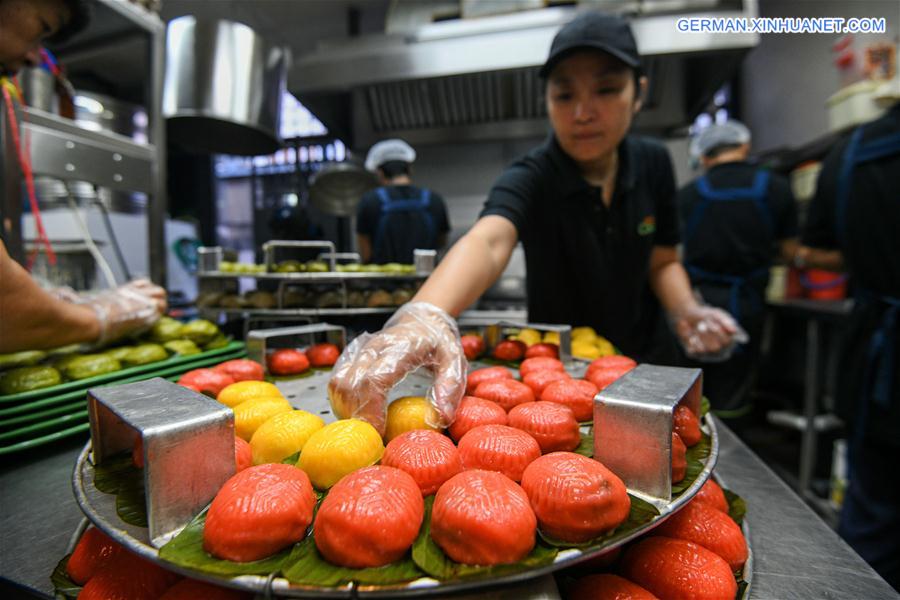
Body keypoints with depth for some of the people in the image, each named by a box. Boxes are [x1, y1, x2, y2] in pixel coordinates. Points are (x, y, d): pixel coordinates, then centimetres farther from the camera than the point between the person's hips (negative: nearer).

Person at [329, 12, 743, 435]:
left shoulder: (653, 164, -8)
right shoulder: (530, 178, -22)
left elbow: (661, 262, 2)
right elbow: (488, 240, -43)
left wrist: (685, 310, -18)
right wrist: (425, 315, -63)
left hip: (647, 363, 4)